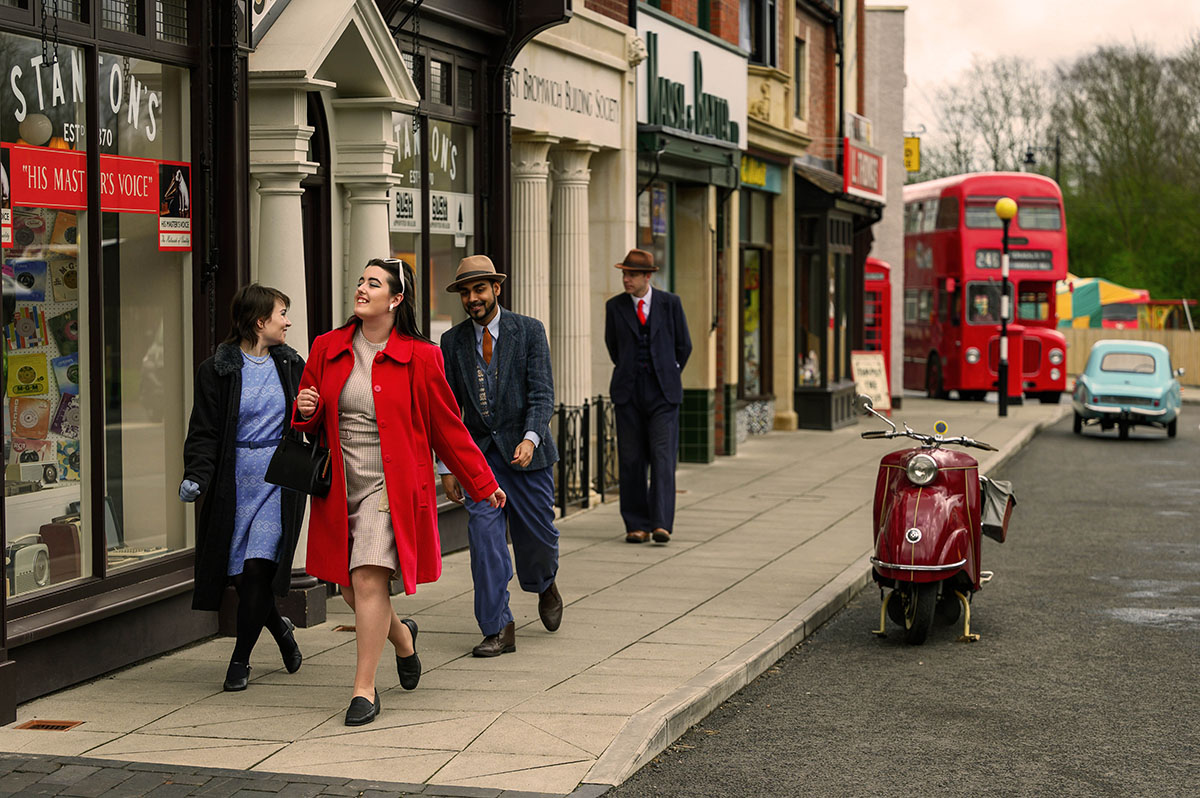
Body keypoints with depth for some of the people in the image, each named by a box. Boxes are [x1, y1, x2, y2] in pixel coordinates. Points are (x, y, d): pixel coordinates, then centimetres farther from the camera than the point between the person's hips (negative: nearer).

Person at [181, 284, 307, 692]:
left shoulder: (291, 364, 10)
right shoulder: (218, 369, 0)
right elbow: (204, 432, -3)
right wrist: (196, 476, -17)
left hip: (279, 480, 1)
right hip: (234, 482, -1)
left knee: (257, 567, -11)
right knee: (241, 574, 1)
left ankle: (240, 659, 3)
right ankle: (279, 627, 31)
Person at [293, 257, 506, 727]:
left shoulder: (418, 358, -4)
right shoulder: (328, 349, 6)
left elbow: (446, 426, 4)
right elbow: (309, 424, 16)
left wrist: (483, 484, 6)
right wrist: (305, 410, -8)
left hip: (391, 488, -4)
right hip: (340, 488, 5)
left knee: (368, 580, -16)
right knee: (350, 586, 11)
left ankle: (364, 690, -6)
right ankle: (401, 636, 43)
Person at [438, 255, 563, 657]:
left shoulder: (529, 331, -3)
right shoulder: (452, 342, 3)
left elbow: (542, 393, -9)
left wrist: (530, 438, -25)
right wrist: (447, 465, 3)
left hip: (524, 449, -1)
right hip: (479, 452, 1)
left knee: (537, 534, 6)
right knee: (484, 533, -9)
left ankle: (544, 584, 41)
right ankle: (499, 630, -4)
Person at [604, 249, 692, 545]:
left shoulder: (670, 303, 0)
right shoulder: (615, 306, 4)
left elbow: (684, 345, 11)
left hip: (662, 392, -2)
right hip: (628, 393, 2)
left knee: (662, 457, -10)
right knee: (631, 461, 1)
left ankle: (661, 524, -13)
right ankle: (636, 525, 7)